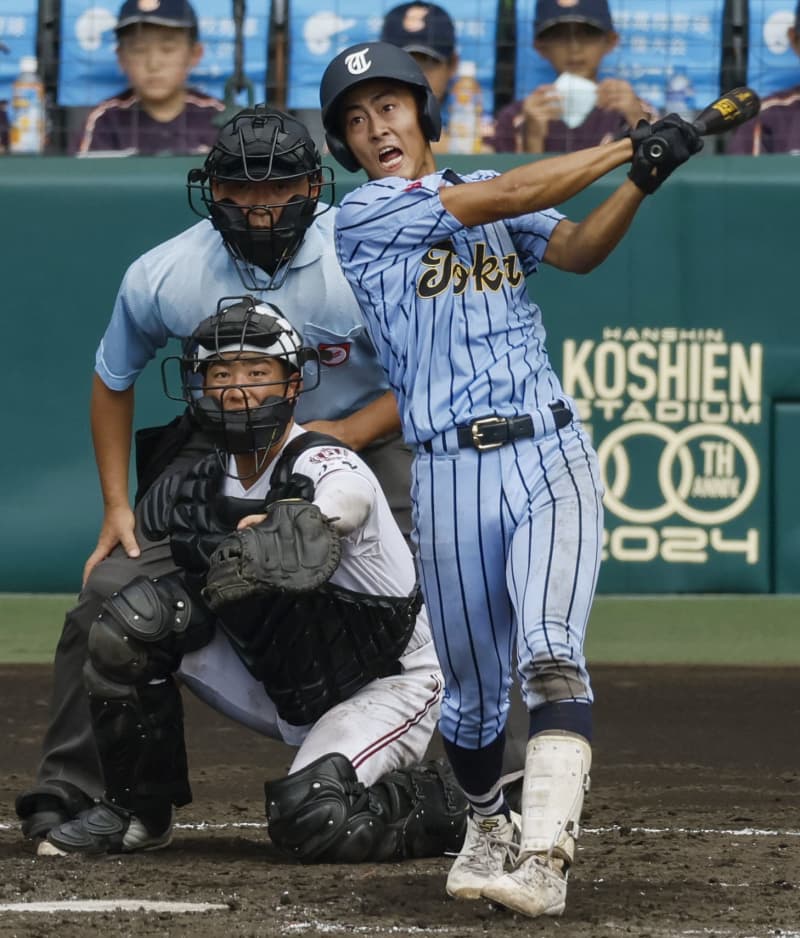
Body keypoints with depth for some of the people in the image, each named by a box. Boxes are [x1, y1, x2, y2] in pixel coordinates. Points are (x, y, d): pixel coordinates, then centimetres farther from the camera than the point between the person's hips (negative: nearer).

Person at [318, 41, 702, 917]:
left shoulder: (493, 193, 16)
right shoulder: (362, 216, 1)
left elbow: (577, 249, -1)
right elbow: (503, 199, -9)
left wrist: (640, 179, -18)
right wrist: (625, 146, -7)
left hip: (551, 458, 1)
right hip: (450, 476, -1)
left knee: (550, 654, -20)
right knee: (472, 692, 8)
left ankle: (544, 857, -30)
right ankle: (488, 827, 36)